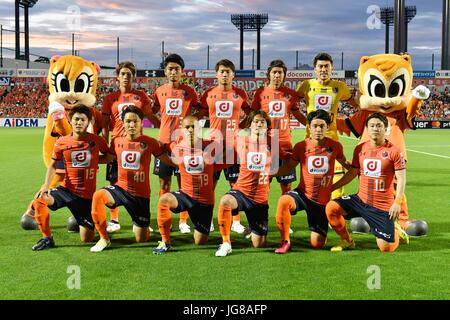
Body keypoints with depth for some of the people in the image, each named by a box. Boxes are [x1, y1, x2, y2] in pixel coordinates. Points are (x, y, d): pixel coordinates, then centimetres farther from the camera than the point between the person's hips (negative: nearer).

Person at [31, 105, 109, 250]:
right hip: (66, 189, 1)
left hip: (87, 195, -1)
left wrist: (94, 162, -5)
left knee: (87, 239, 1)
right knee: (39, 201, -29)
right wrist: (46, 185, -9)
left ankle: (92, 224, 40)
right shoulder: (62, 142, -4)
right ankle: (47, 238, -8)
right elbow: (53, 165, 6)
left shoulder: (96, 141, -7)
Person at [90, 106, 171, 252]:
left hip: (141, 193, -1)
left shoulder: (150, 143, -6)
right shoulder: (117, 141, 2)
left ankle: (138, 224, 44)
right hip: (121, 188, 2)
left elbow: (167, 160, 1)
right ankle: (104, 239, -15)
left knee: (142, 239, 4)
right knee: (98, 196, -33)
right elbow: (108, 158, 20)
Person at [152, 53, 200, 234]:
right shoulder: (160, 91, 7)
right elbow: (153, 111, 21)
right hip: (164, 141, 2)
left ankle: (183, 221, 9)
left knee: (183, 181, 1)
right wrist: (161, 124, 9)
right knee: (164, 182, 5)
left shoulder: (189, 91, 1)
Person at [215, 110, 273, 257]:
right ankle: (226, 243, -24)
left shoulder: (271, 144, 1)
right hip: (241, 191, -1)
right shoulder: (242, 142, 0)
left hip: (261, 197, 1)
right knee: (225, 201, -39)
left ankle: (253, 229, 40)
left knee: (259, 244, 4)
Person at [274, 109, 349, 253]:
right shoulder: (301, 146, -5)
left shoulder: (335, 146, -4)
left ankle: (319, 229, 38)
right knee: (283, 201, -36)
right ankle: (285, 241, -17)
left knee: (317, 244, -1)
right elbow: (288, 167, 6)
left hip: (322, 200, 0)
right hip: (302, 193, 0)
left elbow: (346, 164, 15)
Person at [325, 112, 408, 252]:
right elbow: (352, 172, 14)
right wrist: (331, 187, 11)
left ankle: (394, 228, 31)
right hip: (361, 199, 4)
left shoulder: (394, 151, -9)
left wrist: (397, 203, -19)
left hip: (383, 206, -4)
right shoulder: (360, 149, 4)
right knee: (331, 207, -18)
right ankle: (347, 241, 5)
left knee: (387, 248, -6)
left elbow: (401, 178, -8)